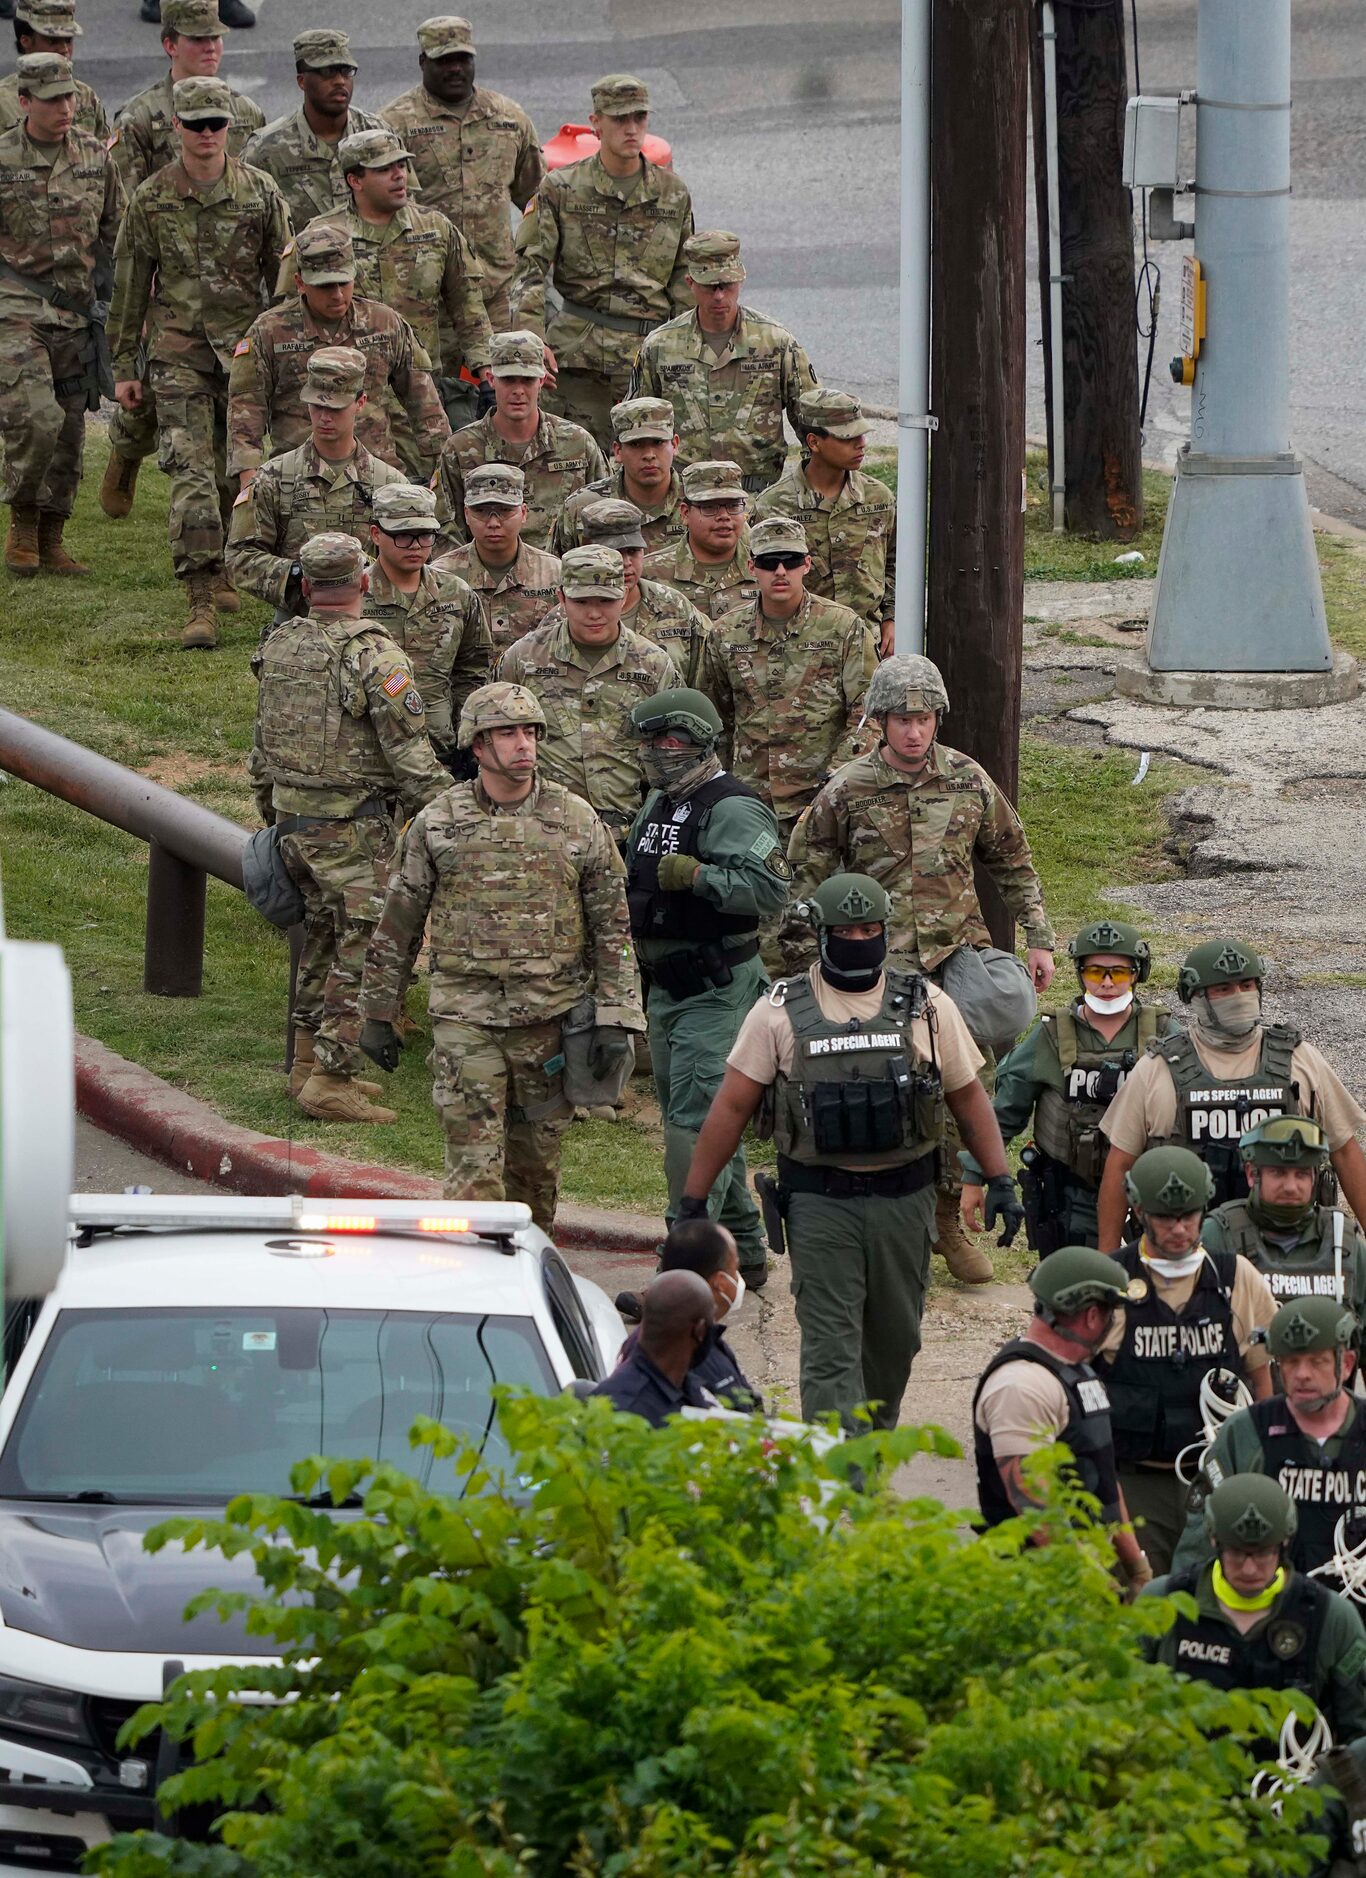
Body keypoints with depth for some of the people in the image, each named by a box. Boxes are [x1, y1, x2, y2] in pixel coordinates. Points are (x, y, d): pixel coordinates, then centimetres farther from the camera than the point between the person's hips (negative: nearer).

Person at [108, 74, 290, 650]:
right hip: (178, 349, -2)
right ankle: (201, 602, -16)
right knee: (191, 472, -12)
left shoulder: (260, 192, 2)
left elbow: (283, 277, 8)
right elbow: (129, 285, 6)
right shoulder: (151, 199, 1)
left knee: (235, 470, 9)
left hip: (247, 346, 2)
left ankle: (219, 570, 31)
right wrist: (123, 365, 6)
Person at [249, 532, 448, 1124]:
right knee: (361, 949, -3)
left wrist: (270, 813, 28)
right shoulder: (373, 655, -16)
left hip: (291, 821, 7)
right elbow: (409, 752, -15)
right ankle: (331, 1081, -5)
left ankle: (313, 1052, 27)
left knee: (324, 931, 21)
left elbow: (262, 743, 16)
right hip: (353, 825, -7)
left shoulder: (278, 648, 6)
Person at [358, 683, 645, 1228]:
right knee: (474, 1167, -9)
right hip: (465, 1017, -1)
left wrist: (616, 1020, -4)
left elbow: (613, 927, 4)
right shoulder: (437, 824, 0)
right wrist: (377, 1014, 10)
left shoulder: (576, 821, 2)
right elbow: (396, 924, 9)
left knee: (535, 1162, 12)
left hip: (550, 1017, 2)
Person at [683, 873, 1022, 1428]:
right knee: (830, 1348, -9)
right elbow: (731, 1107, 1)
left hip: (905, 1198, 3)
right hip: (819, 1202, -3)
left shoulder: (926, 1006, 4)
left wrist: (1000, 1180, 3)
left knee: (894, 1341, 13)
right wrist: (692, 1200, 0)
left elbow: (968, 1095, 11)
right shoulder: (781, 1012, -1)